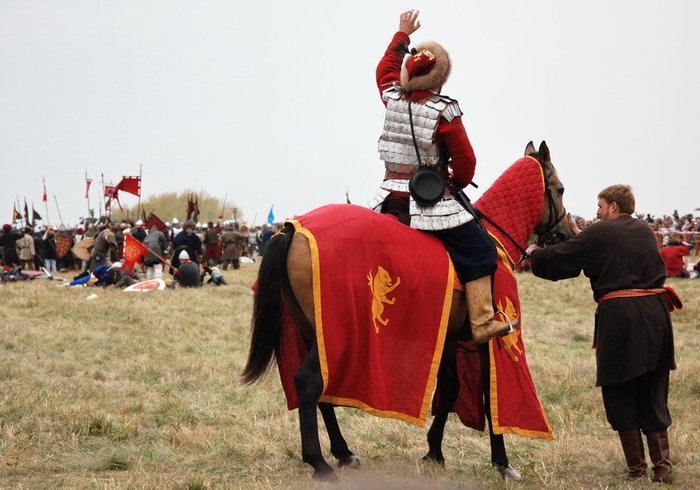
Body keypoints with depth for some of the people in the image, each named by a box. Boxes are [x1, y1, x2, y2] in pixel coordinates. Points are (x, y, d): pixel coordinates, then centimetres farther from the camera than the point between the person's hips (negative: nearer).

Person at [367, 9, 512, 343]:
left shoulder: (392, 98, 2)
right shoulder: (444, 112, -13)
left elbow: (386, 69, 27)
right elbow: (465, 160, -8)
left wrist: (403, 34, 38)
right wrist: (458, 183, 13)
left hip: (390, 201, 6)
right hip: (432, 205, -5)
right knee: (478, 251, 6)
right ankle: (482, 324, 5)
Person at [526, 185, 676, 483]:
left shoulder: (598, 234, -4)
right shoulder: (645, 231, 15)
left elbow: (557, 261, 0)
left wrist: (534, 253, 20)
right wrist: (577, 233, 34)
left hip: (619, 317, -6)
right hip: (656, 312, 6)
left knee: (620, 397, 5)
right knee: (653, 397, 12)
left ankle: (637, 468, 5)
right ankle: (662, 467, 7)